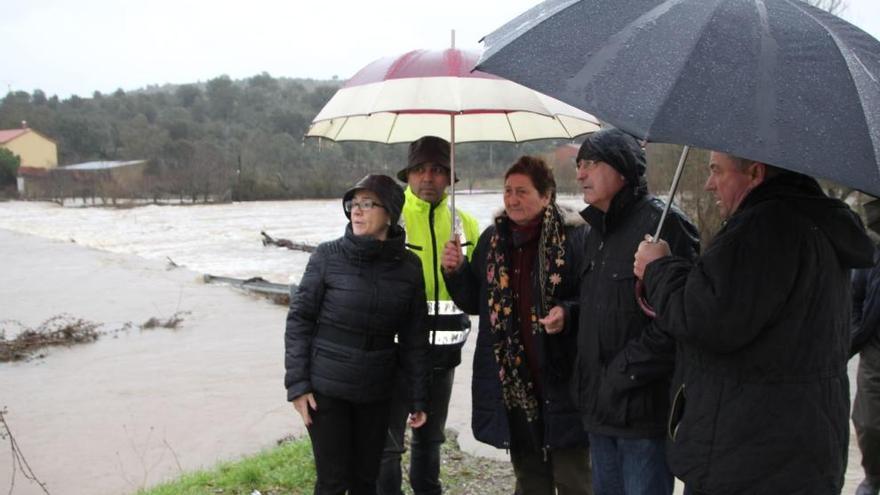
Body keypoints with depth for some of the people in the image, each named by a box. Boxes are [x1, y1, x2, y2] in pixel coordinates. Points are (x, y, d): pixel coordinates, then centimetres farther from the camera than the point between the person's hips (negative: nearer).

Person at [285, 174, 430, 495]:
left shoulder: (408, 266, -2)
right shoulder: (328, 256, -9)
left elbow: (414, 338, 3)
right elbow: (299, 319, -5)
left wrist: (419, 398, 4)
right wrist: (297, 383, -10)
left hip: (376, 391, 2)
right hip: (326, 387, -2)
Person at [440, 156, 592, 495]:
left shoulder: (575, 235, -10)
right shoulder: (492, 239, 8)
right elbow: (474, 302, 15)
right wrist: (456, 271, -2)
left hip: (561, 379, -5)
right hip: (511, 382, 5)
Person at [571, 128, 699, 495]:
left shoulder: (663, 224, -13)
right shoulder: (597, 233, 16)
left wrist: (624, 372, -18)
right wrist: (585, 386, 12)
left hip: (644, 408, -8)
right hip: (600, 408, 9)